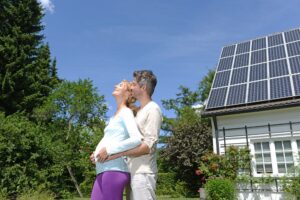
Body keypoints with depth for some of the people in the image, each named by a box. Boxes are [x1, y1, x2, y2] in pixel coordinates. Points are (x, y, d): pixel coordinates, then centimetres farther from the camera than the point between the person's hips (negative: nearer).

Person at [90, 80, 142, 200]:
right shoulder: (116, 116, 23)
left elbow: (137, 139, -18)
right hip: (105, 171, 8)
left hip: (114, 171, -8)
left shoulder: (126, 112, -2)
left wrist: (109, 150, -15)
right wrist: (97, 154, 9)